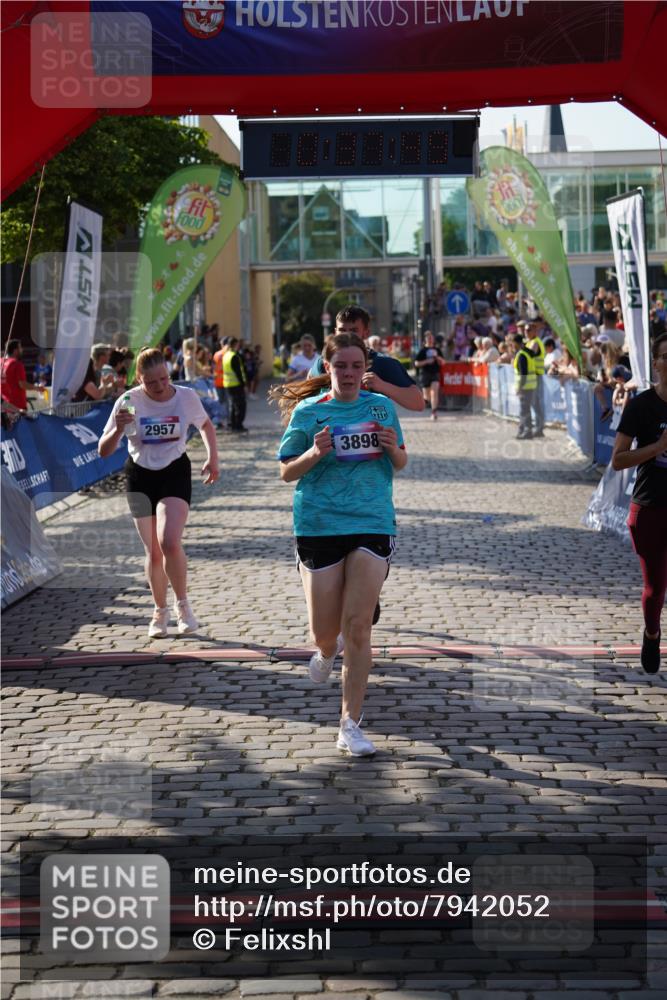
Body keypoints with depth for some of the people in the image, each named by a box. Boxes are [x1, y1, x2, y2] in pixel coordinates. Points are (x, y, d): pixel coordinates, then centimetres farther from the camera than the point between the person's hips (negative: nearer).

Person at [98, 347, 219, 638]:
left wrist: (212, 458, 2)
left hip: (175, 474, -1)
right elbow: (103, 451, -13)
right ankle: (160, 611, 27)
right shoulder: (129, 401, -14)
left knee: (169, 542, -21)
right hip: (140, 477, 1)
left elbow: (205, 425, 13)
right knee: (153, 552, 5)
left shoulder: (186, 396, -11)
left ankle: (182, 604, 0)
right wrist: (118, 429, -32)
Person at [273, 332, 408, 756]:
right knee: (325, 629, 5)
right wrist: (314, 454, -16)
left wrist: (393, 448, -6)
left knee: (358, 627, -6)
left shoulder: (382, 407, 8)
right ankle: (327, 651, 45)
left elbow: (401, 464, 17)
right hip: (319, 526, -1)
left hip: (373, 523, 1)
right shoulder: (308, 411, 1)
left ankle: (351, 724, 3)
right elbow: (287, 472, 4)